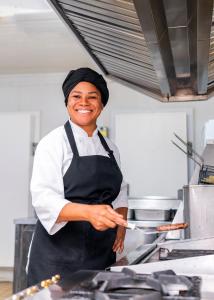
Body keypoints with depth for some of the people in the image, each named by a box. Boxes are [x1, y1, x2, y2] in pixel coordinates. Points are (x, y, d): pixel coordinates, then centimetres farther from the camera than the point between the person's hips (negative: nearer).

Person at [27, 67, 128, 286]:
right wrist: (89, 212, -34)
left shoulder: (109, 148, 11)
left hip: (103, 252, 6)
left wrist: (121, 225, 3)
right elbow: (44, 199, -18)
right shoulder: (54, 142, -7)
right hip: (60, 255, -5)